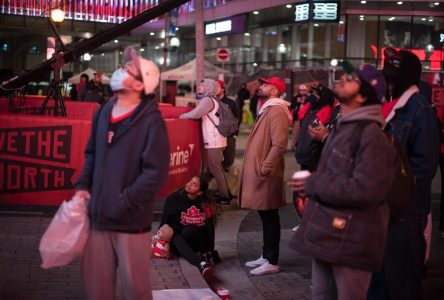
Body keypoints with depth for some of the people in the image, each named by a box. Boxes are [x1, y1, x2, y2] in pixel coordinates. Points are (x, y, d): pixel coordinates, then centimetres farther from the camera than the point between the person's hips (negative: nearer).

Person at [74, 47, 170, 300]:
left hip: (131, 218, -6)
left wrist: (123, 202, -17)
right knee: (96, 279, 15)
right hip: (99, 213, 6)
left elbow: (155, 173, -17)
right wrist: (83, 185, 5)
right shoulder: (104, 112, 7)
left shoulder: (151, 121, -14)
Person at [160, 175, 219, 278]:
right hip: (175, 239, 1)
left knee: (188, 230, -34)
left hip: (195, 242, 0)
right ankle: (201, 263, -53)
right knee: (177, 239, -35)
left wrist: (210, 250, -12)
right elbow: (164, 222, -6)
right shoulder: (173, 199, -8)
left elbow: (209, 229, -7)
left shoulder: (204, 205, -8)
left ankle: (207, 254, -15)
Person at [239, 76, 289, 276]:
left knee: (270, 218, -3)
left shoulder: (277, 111, -14)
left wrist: (264, 168, -22)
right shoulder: (267, 110, 18)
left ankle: (272, 262, 4)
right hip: (258, 172, 10)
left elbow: (279, 145, -24)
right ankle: (266, 256, 24)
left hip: (266, 175, -10)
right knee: (265, 218, 15)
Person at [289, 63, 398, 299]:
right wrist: (313, 184, 5)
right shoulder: (342, 127, 14)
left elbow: (364, 190, -26)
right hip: (325, 234, 9)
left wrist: (313, 186, -16)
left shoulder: (371, 134, -17)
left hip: (350, 240, -9)